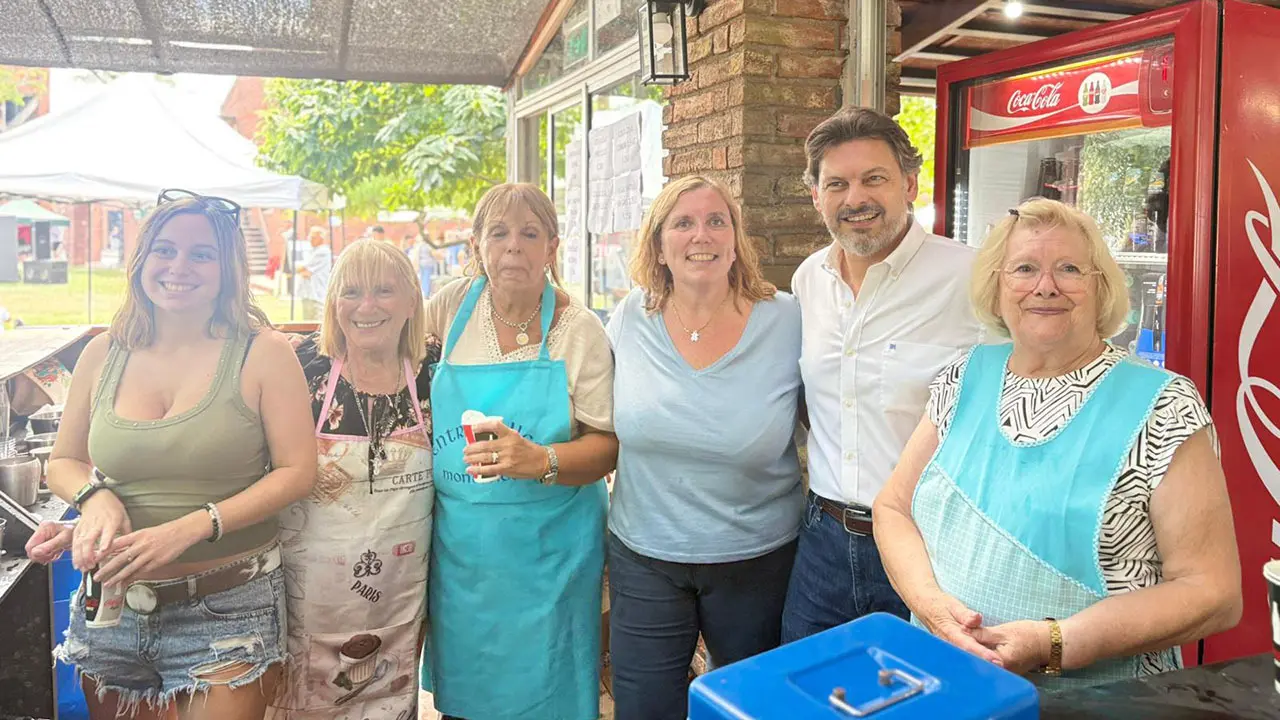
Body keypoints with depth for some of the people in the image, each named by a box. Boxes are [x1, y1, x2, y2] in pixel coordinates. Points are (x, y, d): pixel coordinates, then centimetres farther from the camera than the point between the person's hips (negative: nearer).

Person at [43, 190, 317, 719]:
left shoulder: (262, 353, -7)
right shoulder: (103, 355, 4)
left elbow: (297, 471, -11)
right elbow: (63, 462, 14)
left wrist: (189, 528, -20)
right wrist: (95, 495, -9)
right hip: (111, 605, 4)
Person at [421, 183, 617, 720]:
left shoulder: (579, 329, -8)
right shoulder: (458, 303, -1)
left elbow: (608, 445, -10)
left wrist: (540, 459, -28)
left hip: (546, 553, -2)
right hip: (459, 547, 3)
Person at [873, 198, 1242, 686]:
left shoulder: (1162, 407, -11)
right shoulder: (965, 380, 0)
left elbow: (1212, 591, -13)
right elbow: (892, 506, 1)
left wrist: (1056, 644, -22)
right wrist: (931, 602, -17)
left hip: (1099, 699, -3)